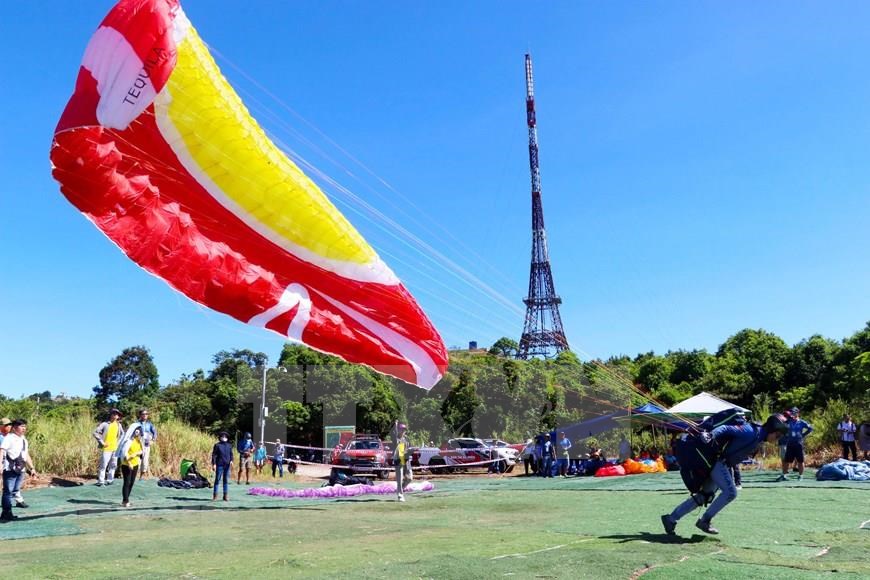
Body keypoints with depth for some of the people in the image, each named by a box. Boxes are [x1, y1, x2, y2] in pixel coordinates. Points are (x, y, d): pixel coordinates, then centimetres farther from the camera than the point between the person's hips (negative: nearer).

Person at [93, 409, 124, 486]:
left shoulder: (119, 425, 7)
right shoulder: (105, 424, -9)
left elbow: (122, 434, 23)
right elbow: (95, 432, -12)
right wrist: (102, 442, -13)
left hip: (115, 448, 6)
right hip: (106, 449, -5)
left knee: (113, 465, 11)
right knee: (103, 465, -3)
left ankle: (110, 480, 22)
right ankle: (101, 481, 6)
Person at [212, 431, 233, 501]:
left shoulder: (229, 445, 11)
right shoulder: (217, 445, 0)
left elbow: (231, 454, 10)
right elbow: (214, 455, -3)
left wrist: (231, 461, -7)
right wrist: (214, 464, -10)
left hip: (227, 465, 3)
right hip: (219, 465, -3)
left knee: (226, 480, 6)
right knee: (217, 480, -1)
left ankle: (225, 496, 12)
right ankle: (215, 496, 5)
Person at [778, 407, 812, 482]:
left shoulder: (801, 422, 0)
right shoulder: (788, 422, 4)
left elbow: (810, 428, 2)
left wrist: (803, 435, -3)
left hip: (799, 444, -2)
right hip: (790, 444, 2)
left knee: (800, 461, 6)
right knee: (786, 460, 3)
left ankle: (800, 475, 17)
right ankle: (783, 475, 10)